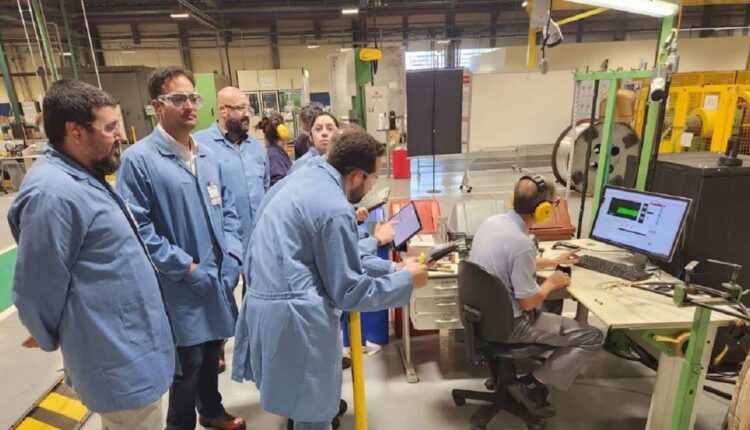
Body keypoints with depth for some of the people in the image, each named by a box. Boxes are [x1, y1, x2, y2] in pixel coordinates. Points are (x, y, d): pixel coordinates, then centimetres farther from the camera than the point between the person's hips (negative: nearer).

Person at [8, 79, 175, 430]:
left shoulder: (81, 177, 8)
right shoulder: (53, 193, -26)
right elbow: (36, 291, -19)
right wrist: (52, 339, 0)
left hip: (127, 345, 10)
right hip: (120, 360, -10)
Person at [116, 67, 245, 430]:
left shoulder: (207, 157, 8)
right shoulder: (138, 159, -13)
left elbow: (227, 210, 11)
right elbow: (138, 229, -16)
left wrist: (232, 256, -2)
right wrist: (187, 268, -16)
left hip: (218, 278, 6)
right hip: (180, 286, -6)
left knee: (211, 350, 22)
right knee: (188, 361, 9)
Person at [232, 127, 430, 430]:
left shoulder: (303, 178, 9)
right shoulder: (335, 210, -19)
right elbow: (348, 293, -14)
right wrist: (407, 279, -4)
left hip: (264, 302, 9)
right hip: (293, 317, -9)